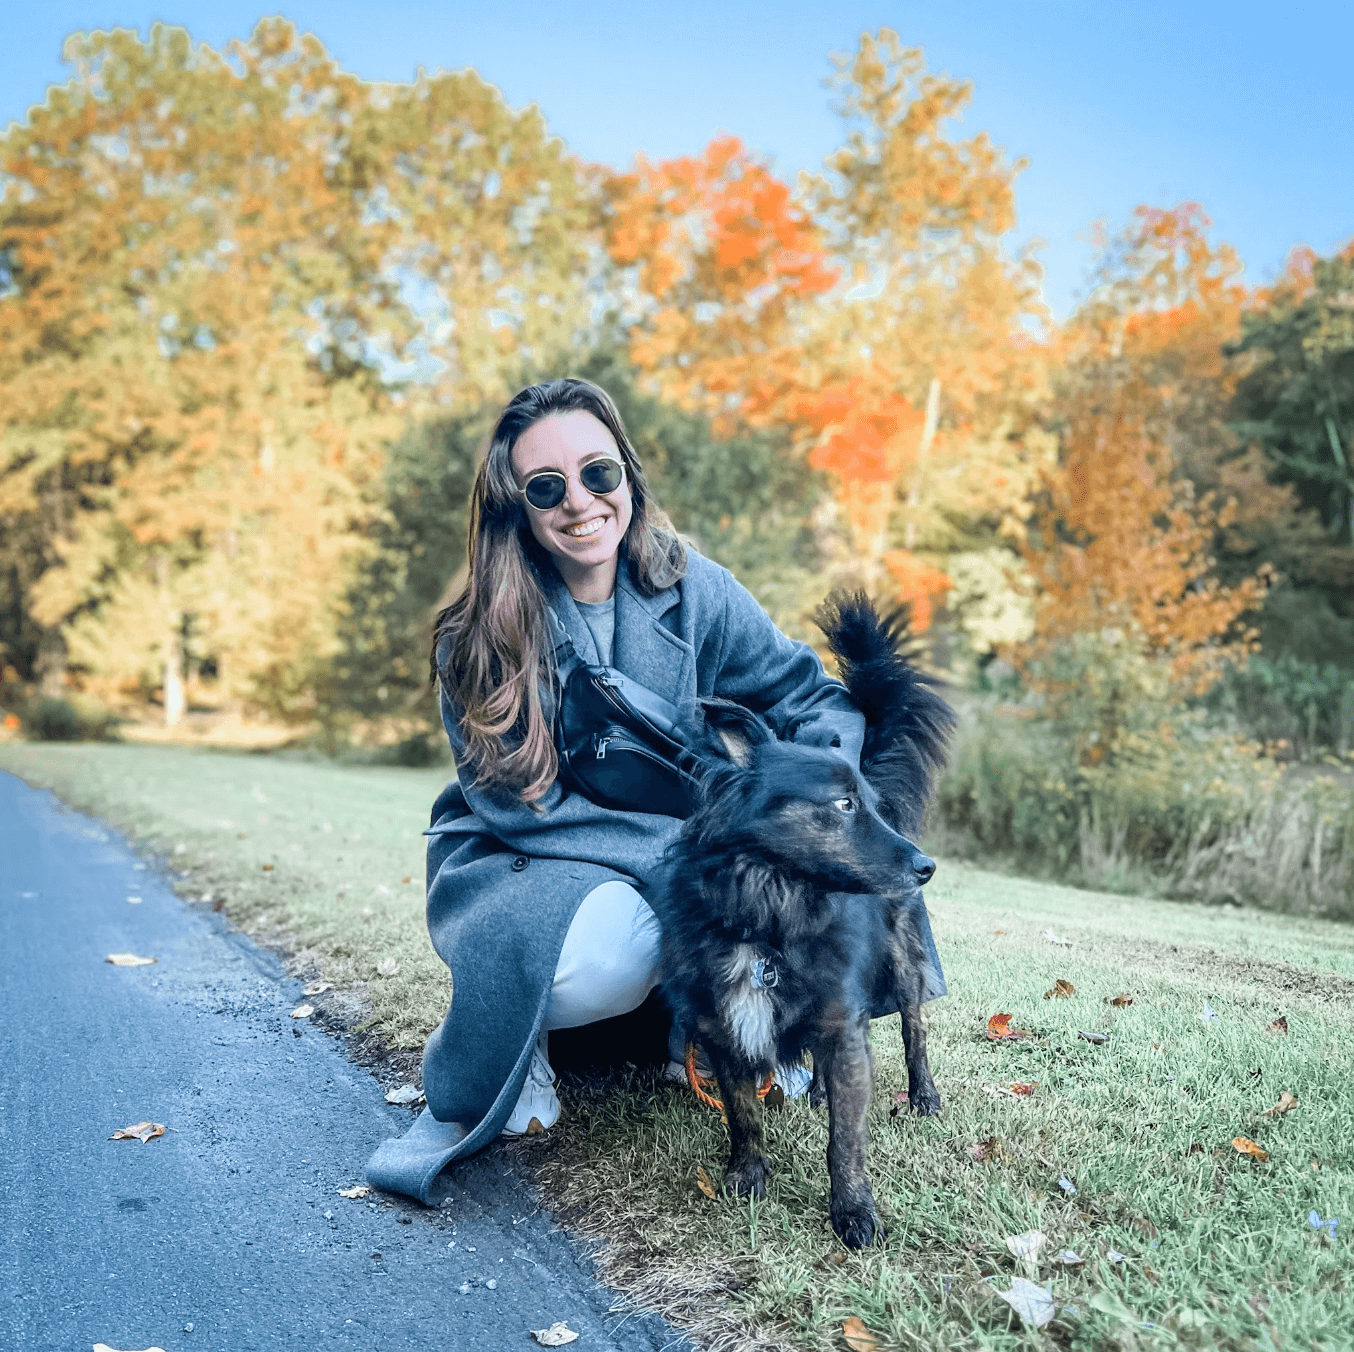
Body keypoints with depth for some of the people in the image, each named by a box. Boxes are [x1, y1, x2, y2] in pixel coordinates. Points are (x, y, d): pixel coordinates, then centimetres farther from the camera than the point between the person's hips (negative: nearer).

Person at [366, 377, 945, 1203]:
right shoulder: (477, 638, -14)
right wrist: (685, 837, -29)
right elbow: (517, 805, -18)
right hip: (514, 865, -3)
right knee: (603, 954, -36)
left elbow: (813, 700, -3)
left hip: (678, 862, 4)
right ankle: (465, 1103, -4)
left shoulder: (693, 592, -8)